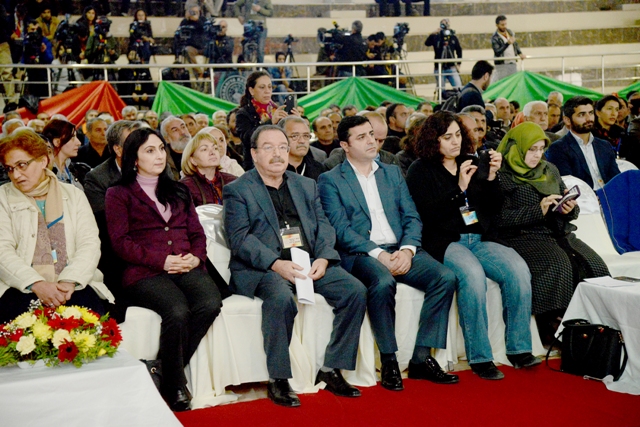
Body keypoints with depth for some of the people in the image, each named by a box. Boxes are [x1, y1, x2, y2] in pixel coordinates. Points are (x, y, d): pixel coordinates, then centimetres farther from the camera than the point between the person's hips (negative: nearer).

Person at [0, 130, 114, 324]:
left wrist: (70, 281, -16)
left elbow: (89, 244, 4)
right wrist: (37, 285, -18)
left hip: (74, 285, 2)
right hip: (23, 288, -1)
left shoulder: (73, 195, 15)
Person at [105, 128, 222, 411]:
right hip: (144, 273, -4)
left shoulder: (178, 191, 27)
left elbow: (197, 232, 21)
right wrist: (161, 260, -13)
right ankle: (174, 384, -11)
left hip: (187, 267, 4)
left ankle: (167, 367, -10)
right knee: (178, 311, -33)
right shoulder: (119, 194, 11)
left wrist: (196, 256, -2)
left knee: (211, 303, -28)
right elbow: (120, 241, -1)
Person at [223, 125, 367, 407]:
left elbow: (323, 226, 13)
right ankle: (278, 380, -19)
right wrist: (276, 264, -22)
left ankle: (331, 370, -6)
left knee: (355, 291, -17)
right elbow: (240, 238, -7)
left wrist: (323, 258, -9)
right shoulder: (237, 190, 5)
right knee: (282, 299, -36)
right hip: (262, 267, -5)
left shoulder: (306, 185, 21)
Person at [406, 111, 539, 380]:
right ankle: (479, 358, -24)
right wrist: (459, 189, -15)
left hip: (480, 240, 5)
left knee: (518, 269, -23)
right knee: (472, 275, -35)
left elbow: (494, 209, 13)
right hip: (444, 243, -5)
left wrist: (492, 177, -2)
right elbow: (427, 214, -10)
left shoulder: (472, 162, 18)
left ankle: (519, 349, -13)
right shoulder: (421, 171, 5)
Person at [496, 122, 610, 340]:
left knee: (593, 264, -21)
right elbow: (501, 218, -12)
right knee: (558, 265, -33)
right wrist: (538, 210, -19)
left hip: (558, 232, 6)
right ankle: (554, 325, -24)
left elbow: (572, 210, 21)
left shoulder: (549, 169, 19)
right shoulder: (502, 175, -1)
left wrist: (570, 209, -4)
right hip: (523, 237, -6)